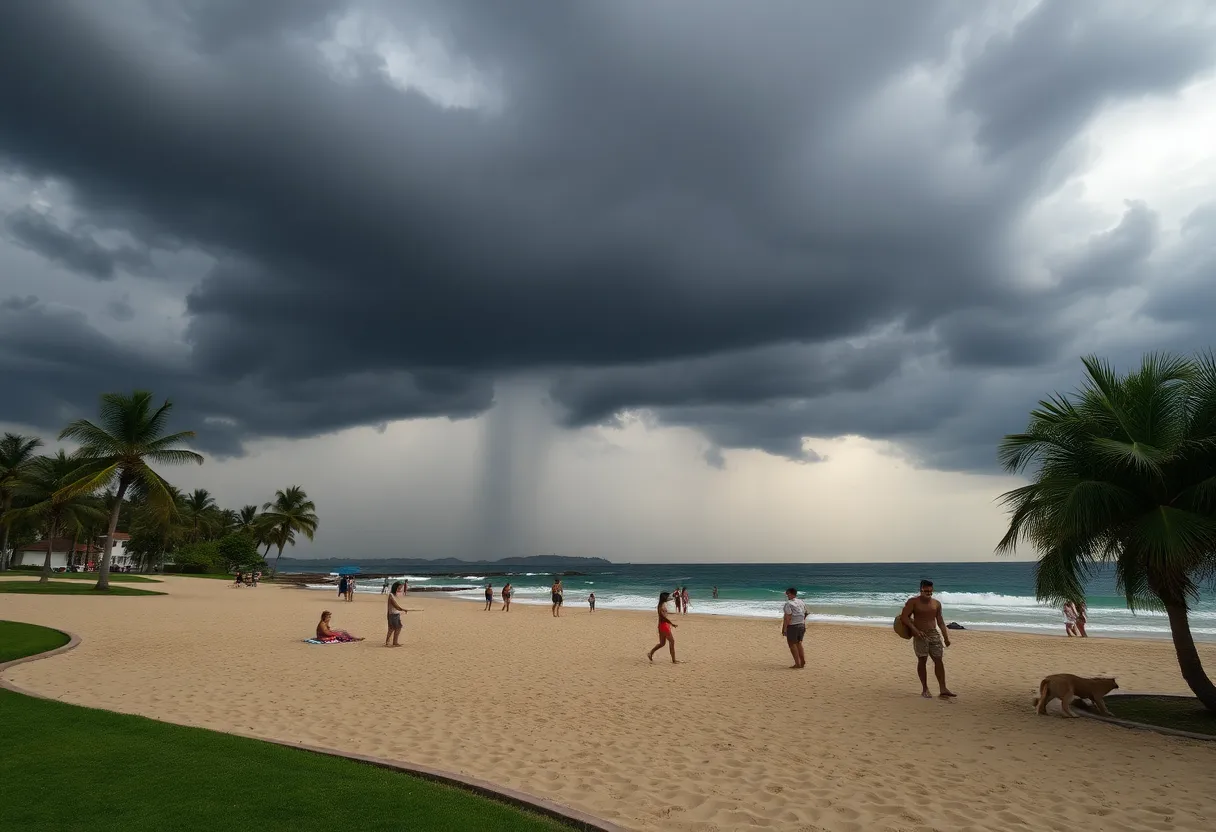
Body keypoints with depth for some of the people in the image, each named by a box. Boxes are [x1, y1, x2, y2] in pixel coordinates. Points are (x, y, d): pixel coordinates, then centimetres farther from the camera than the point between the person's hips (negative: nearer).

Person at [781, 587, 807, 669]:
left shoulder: (789, 604, -17)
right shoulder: (801, 602, 9)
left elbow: (787, 618, -21)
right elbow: (804, 615, 14)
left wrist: (784, 629, -19)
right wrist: (804, 627, 21)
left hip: (792, 626, -8)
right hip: (801, 625, 8)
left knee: (792, 644, 2)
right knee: (798, 643, 20)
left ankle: (798, 664, 2)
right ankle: (803, 662, 23)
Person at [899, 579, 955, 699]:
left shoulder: (936, 603, 8)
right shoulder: (913, 601, -6)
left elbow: (940, 621, 14)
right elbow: (905, 617, -11)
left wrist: (946, 637, 9)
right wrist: (914, 629, -22)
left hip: (934, 633, 4)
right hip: (920, 635, -4)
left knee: (938, 660, -1)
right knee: (922, 661, 0)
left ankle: (943, 689, 1)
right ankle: (925, 689, 9)